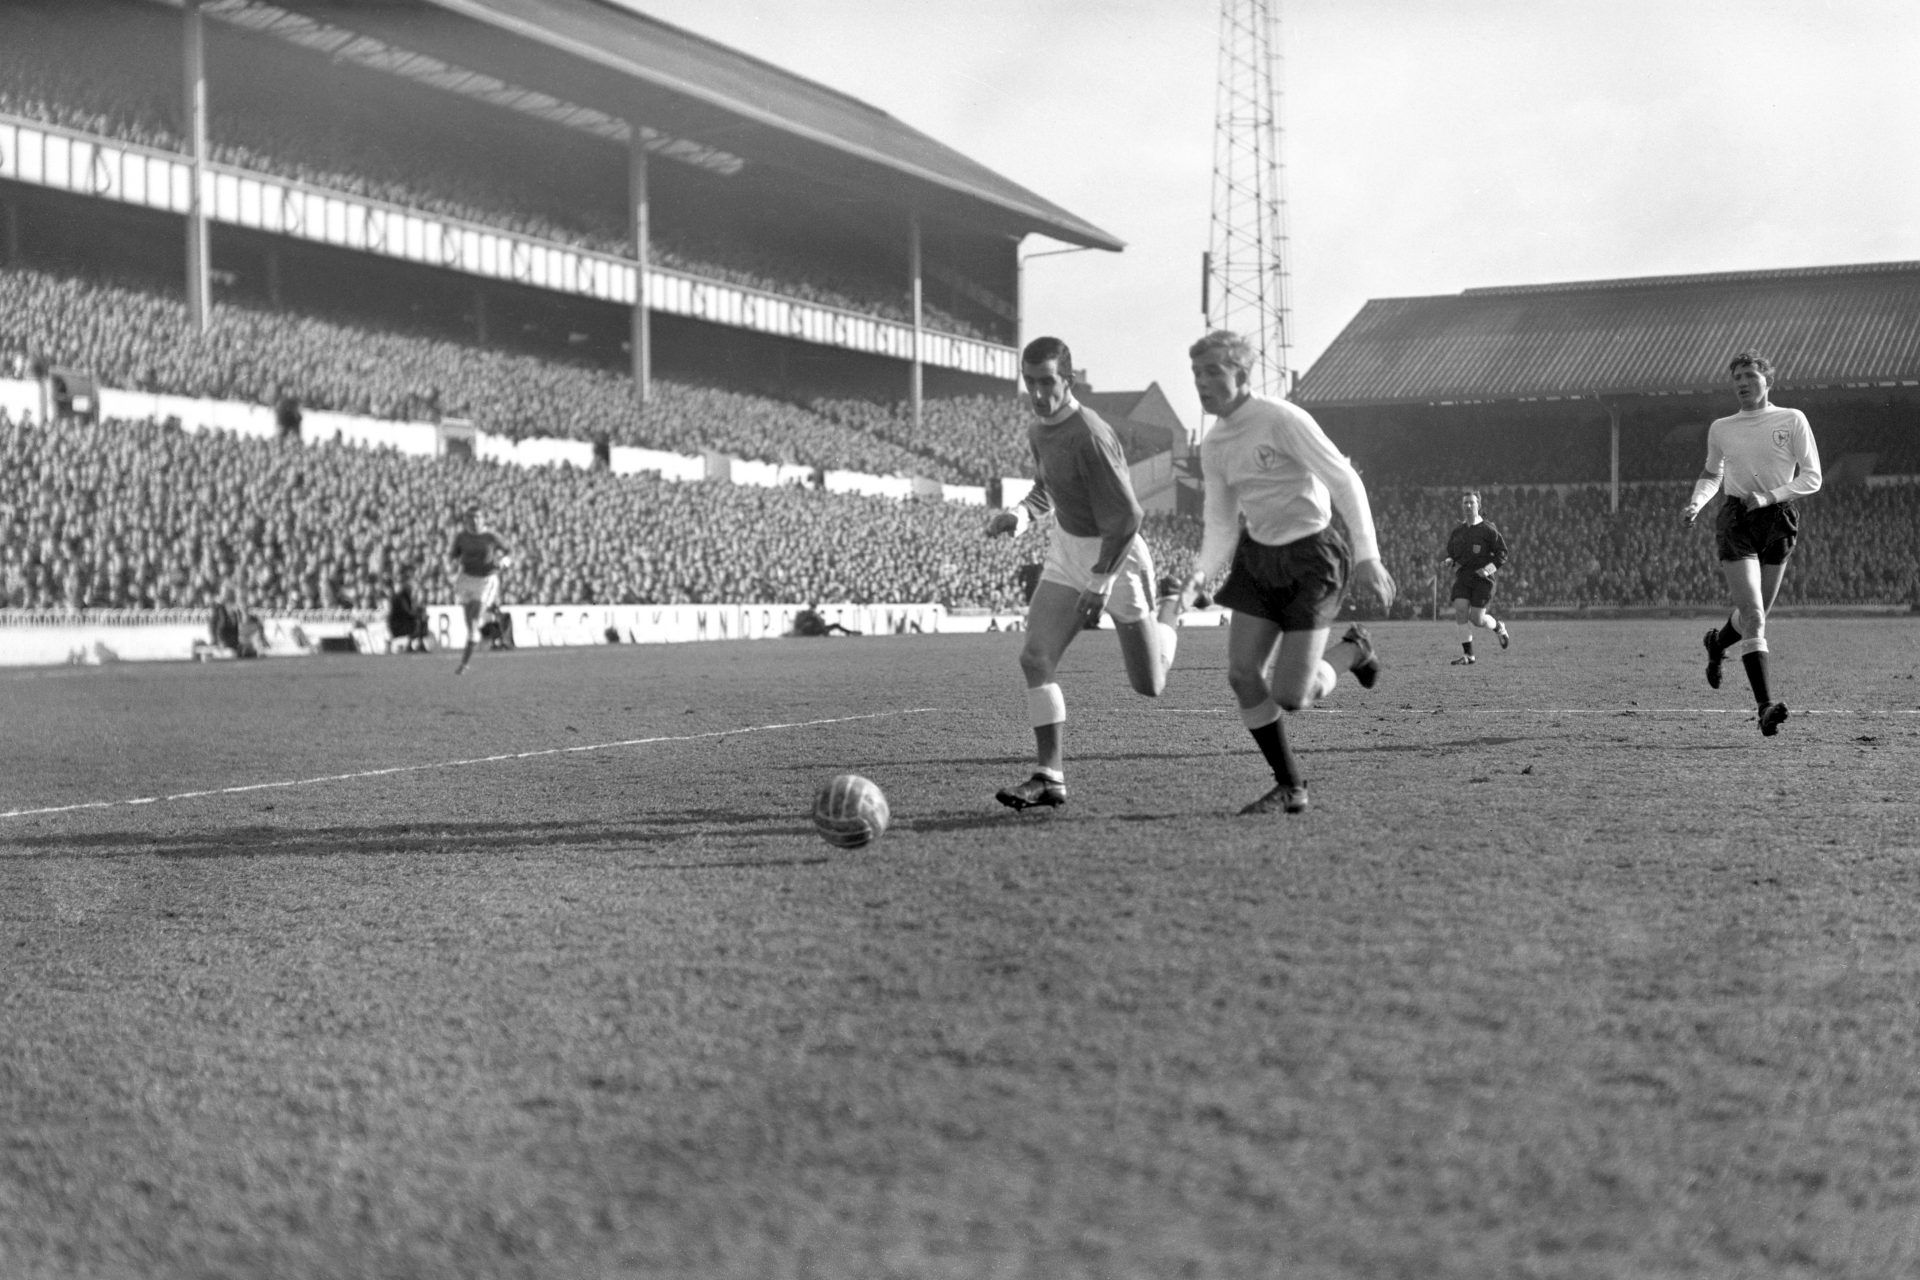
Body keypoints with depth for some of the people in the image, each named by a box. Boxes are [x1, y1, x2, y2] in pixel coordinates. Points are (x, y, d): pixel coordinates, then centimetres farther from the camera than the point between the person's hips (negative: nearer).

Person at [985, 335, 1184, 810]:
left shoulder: (1090, 437, -26)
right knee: (1035, 658, -11)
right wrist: (1019, 514, -1)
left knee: (1149, 686, 4)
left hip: (1116, 556, -7)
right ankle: (1051, 776, -8)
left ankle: (1171, 613, 37)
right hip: (1066, 552, 7)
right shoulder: (1039, 432, 1)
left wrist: (1099, 583, -21)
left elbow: (1126, 518, -23)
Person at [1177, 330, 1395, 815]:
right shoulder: (1212, 447, 5)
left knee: (1289, 696, -11)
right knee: (1242, 675, -6)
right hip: (1257, 557, 7)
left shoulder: (1281, 420, -18)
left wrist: (1366, 557, -20)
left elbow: (1346, 482, -17)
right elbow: (1221, 524, 10)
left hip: (1312, 557, -7)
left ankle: (1352, 649, 21)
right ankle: (1291, 788, 9)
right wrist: (1202, 573, -7)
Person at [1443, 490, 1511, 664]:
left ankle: (1498, 627, 27)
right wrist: (1450, 561, -1)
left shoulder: (1488, 530, -3)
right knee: (1460, 612, -14)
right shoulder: (1457, 531, 11)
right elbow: (1450, 552, 23)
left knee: (1476, 619, -8)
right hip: (1462, 577, 4)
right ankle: (1468, 655, -7)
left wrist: (1488, 570, -16)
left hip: (1482, 579, -4)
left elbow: (1502, 554, -1)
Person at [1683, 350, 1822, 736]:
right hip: (1736, 520, -1)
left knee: (1755, 615, 12)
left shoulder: (1792, 420, 1)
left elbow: (1812, 478, -1)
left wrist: (1769, 496, -15)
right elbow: (1711, 475, 23)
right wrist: (1696, 503, 4)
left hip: (1779, 520, 1)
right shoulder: (1720, 428, 8)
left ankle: (1718, 642, 47)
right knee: (1753, 616, -15)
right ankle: (1766, 703, -19)